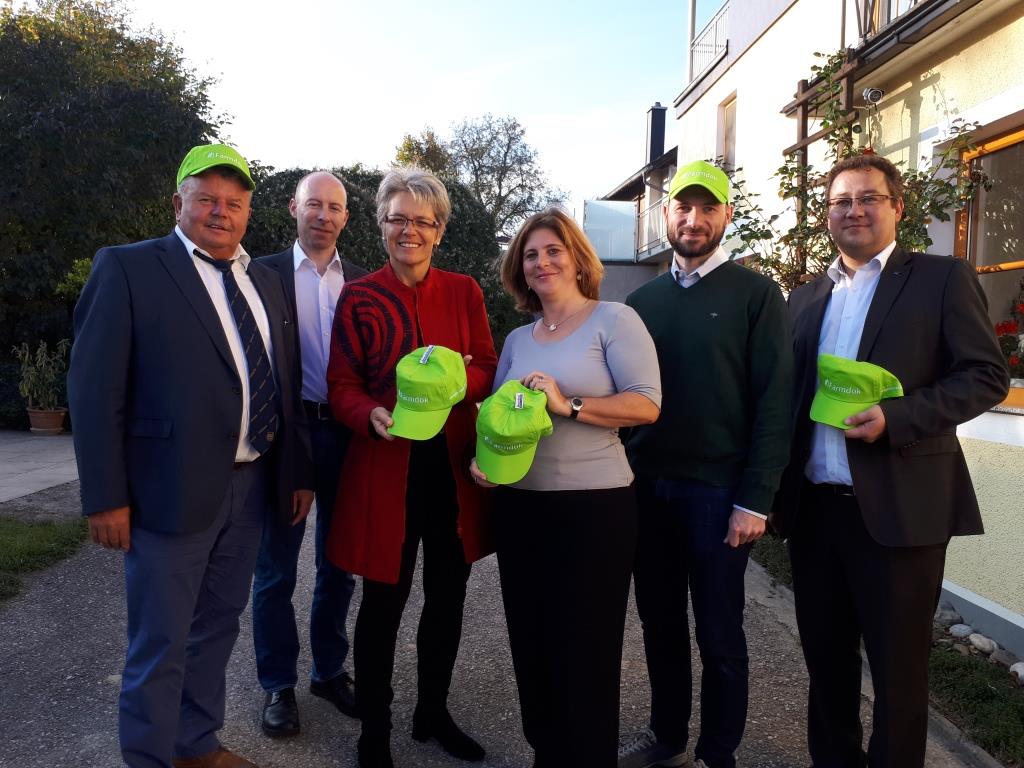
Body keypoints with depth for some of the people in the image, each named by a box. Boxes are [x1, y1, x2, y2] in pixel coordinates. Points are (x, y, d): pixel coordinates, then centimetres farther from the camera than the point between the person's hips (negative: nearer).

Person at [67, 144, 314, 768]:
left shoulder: (266, 282, 11)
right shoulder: (128, 268, -6)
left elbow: (284, 384, 12)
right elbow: (95, 388, -10)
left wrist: (298, 471, 9)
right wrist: (106, 496, -13)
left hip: (251, 486, 6)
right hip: (172, 489, -6)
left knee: (218, 626, 19)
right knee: (160, 643, 6)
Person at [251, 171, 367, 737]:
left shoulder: (362, 281, 6)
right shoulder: (265, 273, -1)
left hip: (347, 434, 3)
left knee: (339, 564, 15)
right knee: (276, 569, 9)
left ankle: (330, 669, 33)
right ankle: (278, 684, 26)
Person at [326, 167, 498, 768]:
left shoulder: (464, 292, 6)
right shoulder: (358, 297, 0)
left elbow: (488, 370, 3)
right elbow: (342, 385, -3)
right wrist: (373, 417, -24)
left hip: (454, 467, 3)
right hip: (387, 467, -3)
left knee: (448, 599, 13)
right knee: (384, 603, 5)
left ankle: (434, 713, 35)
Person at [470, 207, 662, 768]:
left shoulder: (614, 320, -4)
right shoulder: (517, 340, 13)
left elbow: (647, 404, -13)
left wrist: (568, 405, -21)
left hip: (594, 507, -6)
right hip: (519, 506, 6)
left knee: (584, 652, 4)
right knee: (531, 643, 16)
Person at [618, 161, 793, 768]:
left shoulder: (756, 295, -3)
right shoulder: (643, 299, 10)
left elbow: (774, 400, -9)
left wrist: (755, 500, -14)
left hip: (717, 491, -4)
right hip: (647, 485, 4)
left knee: (719, 633, 8)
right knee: (659, 622, 16)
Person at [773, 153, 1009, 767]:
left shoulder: (943, 279, 0)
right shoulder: (806, 298, 13)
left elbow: (987, 375, -7)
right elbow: (788, 396, 12)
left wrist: (896, 416, -21)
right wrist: (774, 490, 4)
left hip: (898, 507, -4)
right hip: (814, 506, 5)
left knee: (898, 665, 8)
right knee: (825, 658, 16)